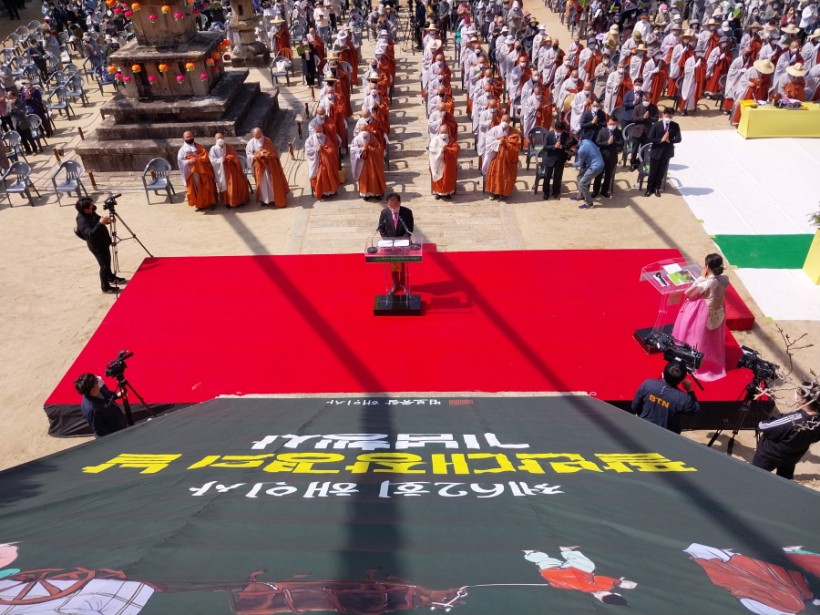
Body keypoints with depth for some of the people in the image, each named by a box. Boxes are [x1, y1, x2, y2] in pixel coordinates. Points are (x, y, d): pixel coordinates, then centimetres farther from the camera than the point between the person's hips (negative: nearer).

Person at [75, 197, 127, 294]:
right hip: (97, 245, -9)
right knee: (104, 265, 0)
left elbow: (98, 219, 15)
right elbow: (91, 234, -38)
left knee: (107, 261, 25)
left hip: (103, 241, 9)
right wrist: (100, 223, -47)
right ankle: (106, 287, 12)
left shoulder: (90, 214, -3)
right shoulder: (82, 221, -29)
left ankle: (111, 278, 46)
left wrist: (107, 220, -6)